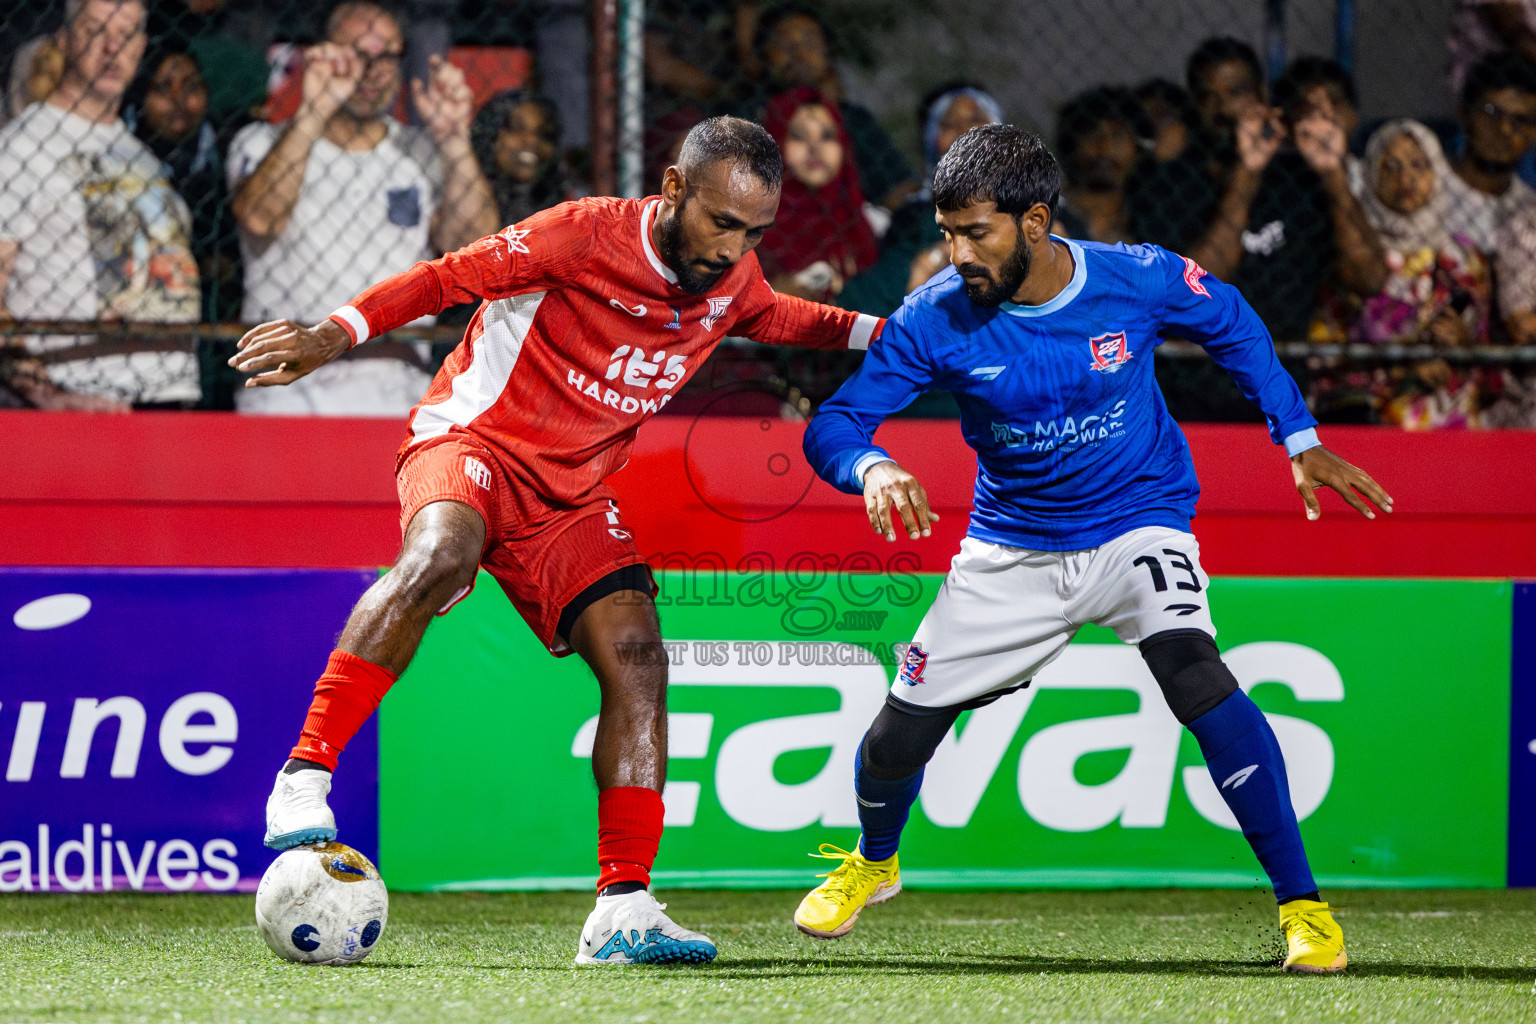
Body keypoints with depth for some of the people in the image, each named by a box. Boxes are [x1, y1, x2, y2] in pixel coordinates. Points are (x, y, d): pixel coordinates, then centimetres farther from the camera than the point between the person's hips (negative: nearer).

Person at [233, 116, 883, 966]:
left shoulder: (732, 281, 3)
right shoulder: (587, 235, -18)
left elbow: (773, 319, 28)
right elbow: (451, 277, -12)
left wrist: (876, 332, 20)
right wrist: (337, 333, -18)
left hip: (571, 497, 6)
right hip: (473, 443, -6)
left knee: (635, 657, -12)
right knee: (439, 554, -38)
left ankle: (623, 911, -10)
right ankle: (303, 780, -35)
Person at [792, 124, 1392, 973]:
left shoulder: (1139, 279, -18)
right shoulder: (934, 319, -18)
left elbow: (1232, 329, 3)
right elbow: (833, 424, -15)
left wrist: (1300, 440, 3)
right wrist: (873, 468, -38)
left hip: (1138, 524, -2)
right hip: (1011, 545, 2)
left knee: (1192, 669, -30)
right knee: (901, 729, 1)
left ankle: (1302, 904, -22)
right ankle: (872, 864, 38)